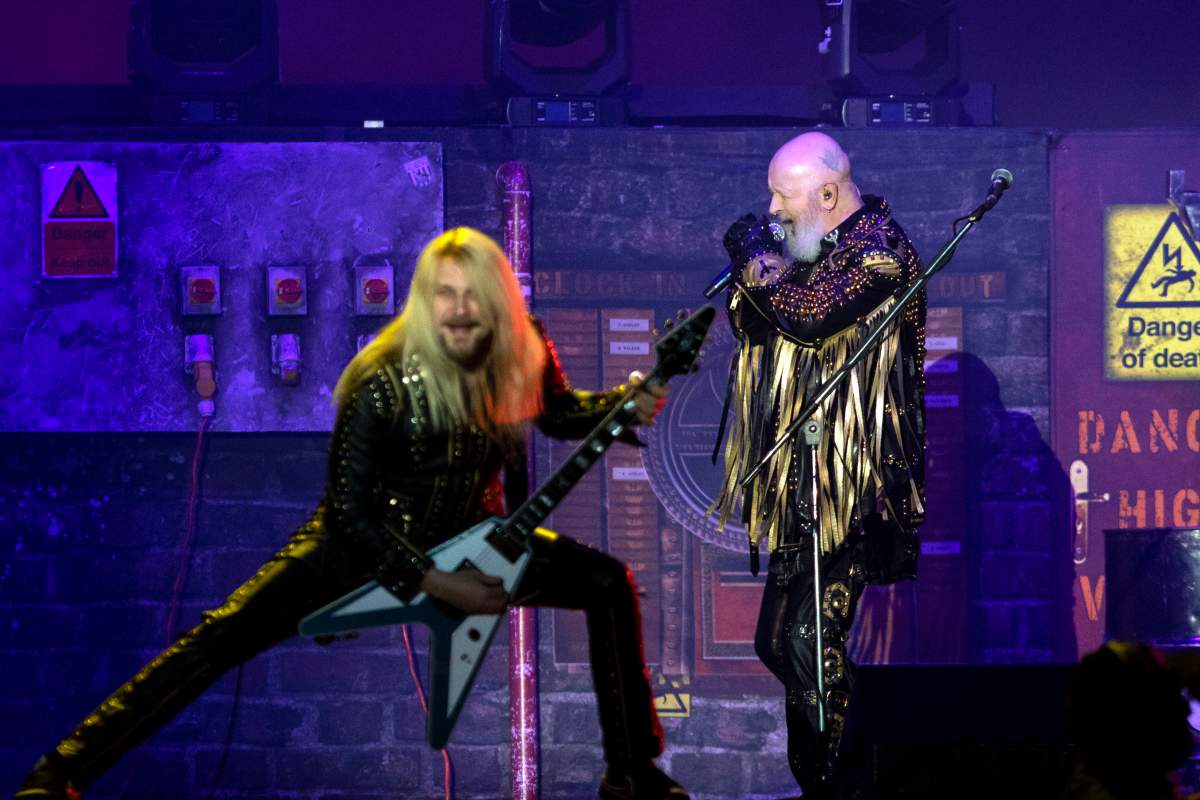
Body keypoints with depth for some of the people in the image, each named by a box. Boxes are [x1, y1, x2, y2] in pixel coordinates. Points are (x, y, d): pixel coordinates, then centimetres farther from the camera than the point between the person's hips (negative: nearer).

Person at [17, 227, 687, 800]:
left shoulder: (523, 357, -15)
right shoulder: (386, 385, -29)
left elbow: (560, 414, 10)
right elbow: (348, 509, -22)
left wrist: (628, 404, -10)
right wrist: (436, 584, -25)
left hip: (471, 538, 5)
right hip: (368, 540, -5)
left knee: (610, 583, -4)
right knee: (232, 632, -18)